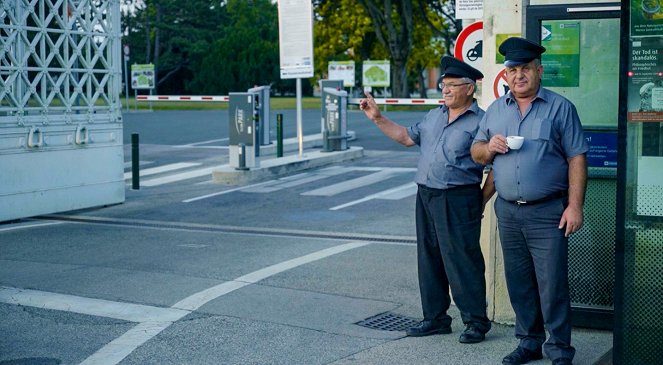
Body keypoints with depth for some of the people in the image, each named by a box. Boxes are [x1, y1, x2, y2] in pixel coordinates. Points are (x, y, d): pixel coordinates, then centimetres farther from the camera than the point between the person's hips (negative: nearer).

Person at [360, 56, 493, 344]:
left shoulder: (479, 122, -8)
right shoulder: (434, 117, 15)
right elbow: (407, 137, 21)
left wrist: (482, 202, -17)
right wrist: (378, 118, 15)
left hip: (458, 200, -8)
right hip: (426, 197, 8)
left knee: (462, 261, -5)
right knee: (429, 260, 12)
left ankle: (476, 322, 6)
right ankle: (435, 318, 23)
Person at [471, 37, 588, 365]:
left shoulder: (560, 108, 0)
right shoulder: (495, 110, 13)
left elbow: (577, 158, -4)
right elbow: (476, 153, 17)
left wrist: (575, 206, -12)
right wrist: (489, 147, -7)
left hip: (548, 213, -4)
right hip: (507, 211, 5)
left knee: (552, 285, -4)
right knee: (518, 283, 11)